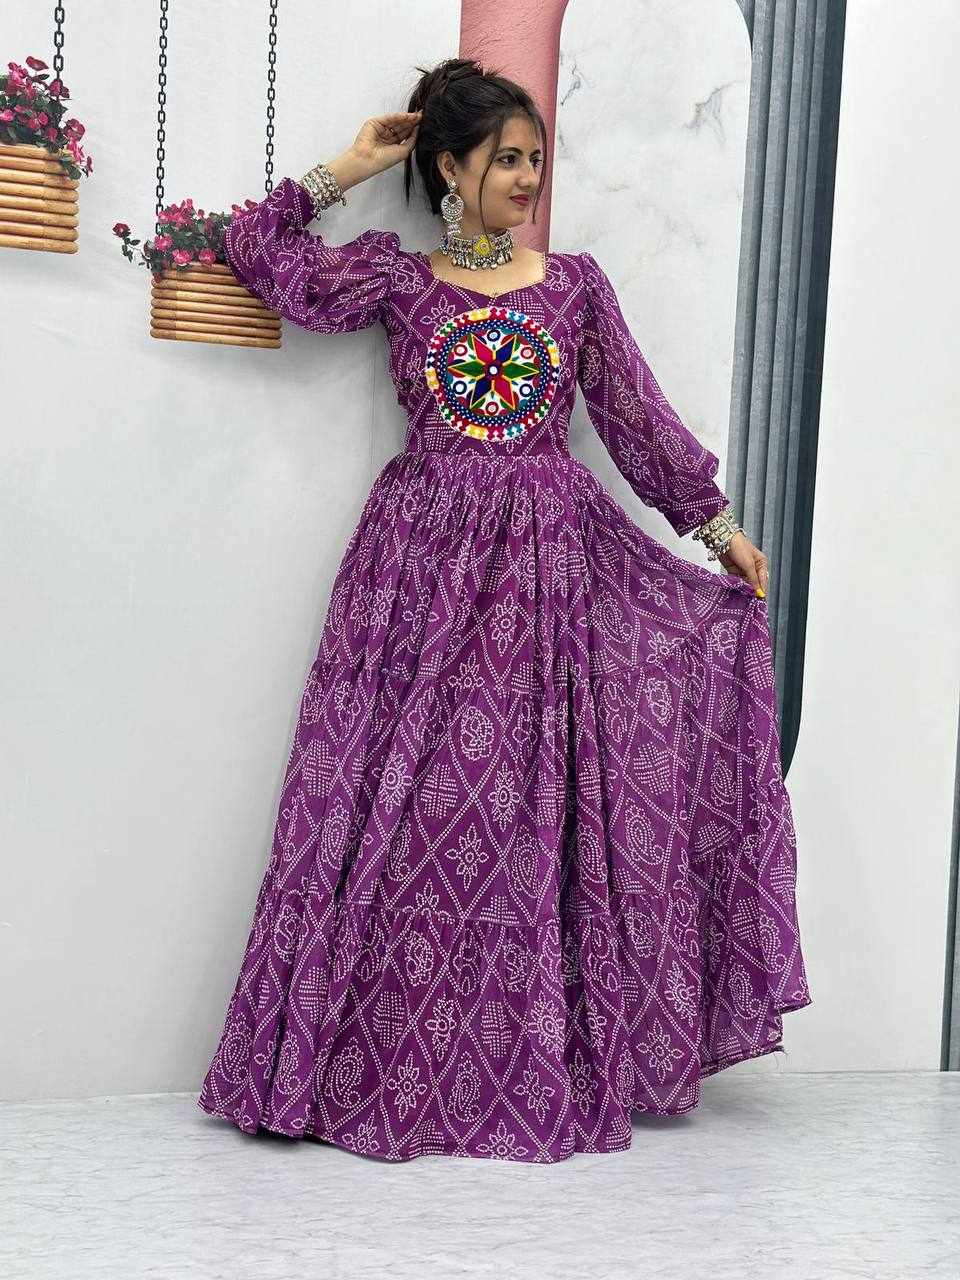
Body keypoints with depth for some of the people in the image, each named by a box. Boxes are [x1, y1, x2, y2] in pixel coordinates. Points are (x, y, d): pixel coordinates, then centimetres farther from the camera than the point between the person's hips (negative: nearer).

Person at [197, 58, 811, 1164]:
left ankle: (541, 1066, 9)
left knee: (535, 801, 0)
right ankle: (375, 1063, 6)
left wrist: (719, 525, 11)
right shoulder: (396, 274, 8)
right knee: (404, 793, -4)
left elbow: (637, 415, 13)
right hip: (425, 558, -1)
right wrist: (349, 170, 7)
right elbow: (260, 255, 1)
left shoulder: (574, 282, 12)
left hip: (550, 558, 1)